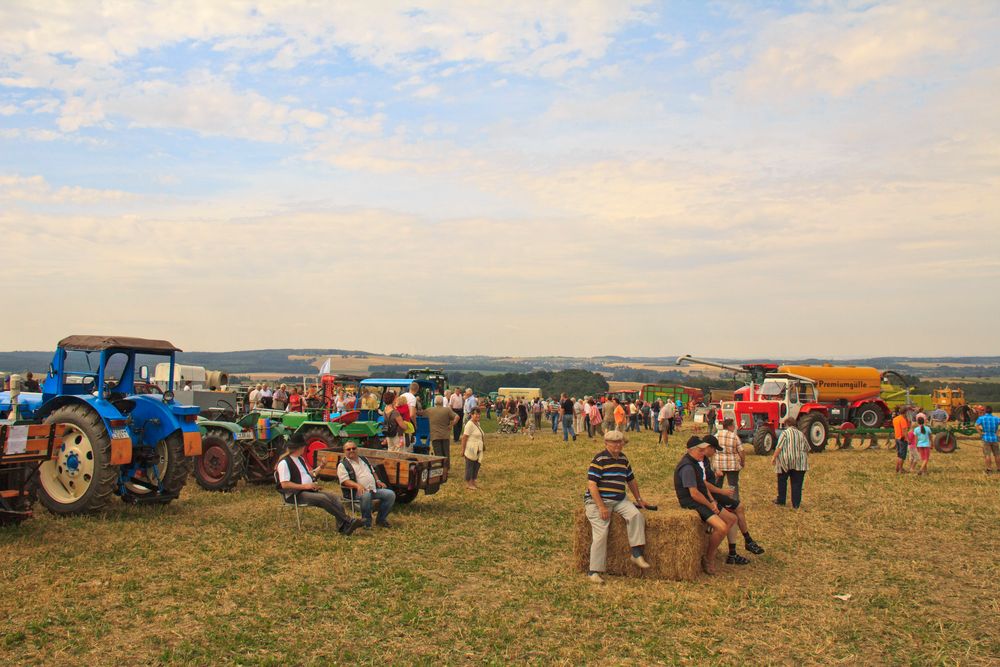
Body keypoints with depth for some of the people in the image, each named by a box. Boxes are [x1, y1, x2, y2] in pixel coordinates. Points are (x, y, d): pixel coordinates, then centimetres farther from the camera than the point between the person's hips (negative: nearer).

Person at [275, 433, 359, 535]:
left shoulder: (300, 459, 19)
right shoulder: (284, 462, -10)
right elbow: (284, 485, -19)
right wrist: (305, 486, -19)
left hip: (309, 490, 8)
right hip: (296, 495, -8)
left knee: (332, 497, -17)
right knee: (323, 498, -29)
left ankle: (343, 526, -31)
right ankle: (348, 521, -29)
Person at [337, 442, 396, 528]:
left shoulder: (364, 459, 22)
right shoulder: (342, 465, 0)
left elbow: (373, 471, 30)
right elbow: (345, 481, -12)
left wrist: (378, 481, 11)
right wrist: (357, 485, -29)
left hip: (374, 489, 7)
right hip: (356, 492, -7)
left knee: (391, 494, -11)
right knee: (366, 495, -40)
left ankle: (380, 519, 4)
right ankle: (366, 521, -20)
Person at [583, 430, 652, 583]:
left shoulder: (623, 459, 13)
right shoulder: (599, 460, -10)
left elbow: (631, 480, 28)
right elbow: (591, 485, -17)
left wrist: (639, 499, 27)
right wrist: (601, 507, -21)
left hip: (619, 500, 6)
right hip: (597, 501, -6)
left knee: (636, 515, -19)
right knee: (601, 533, -17)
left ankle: (637, 554, -12)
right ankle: (593, 571, -8)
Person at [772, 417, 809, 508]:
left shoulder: (785, 433, -6)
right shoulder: (801, 434, 9)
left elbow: (779, 447, -14)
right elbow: (807, 448, 14)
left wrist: (774, 457, -9)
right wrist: (806, 458, 28)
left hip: (786, 461, -4)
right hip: (799, 463, 4)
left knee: (782, 481, 11)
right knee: (797, 483, 6)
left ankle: (781, 500, 17)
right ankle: (796, 504, 5)